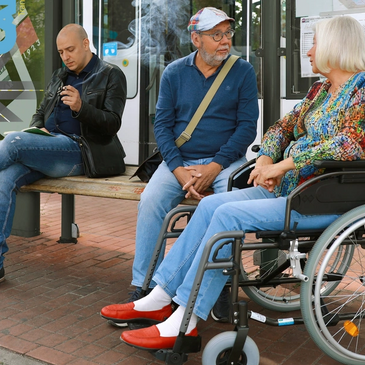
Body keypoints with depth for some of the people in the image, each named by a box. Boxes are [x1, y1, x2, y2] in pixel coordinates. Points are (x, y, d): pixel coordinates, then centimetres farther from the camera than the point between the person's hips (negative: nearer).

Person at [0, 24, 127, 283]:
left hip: (77, 152, -6)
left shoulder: (111, 75, 6)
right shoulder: (59, 77, 26)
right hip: (47, 150, 6)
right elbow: (40, 113, 27)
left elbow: (112, 124, -4)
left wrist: (80, 108, -21)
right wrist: (38, 129, 3)